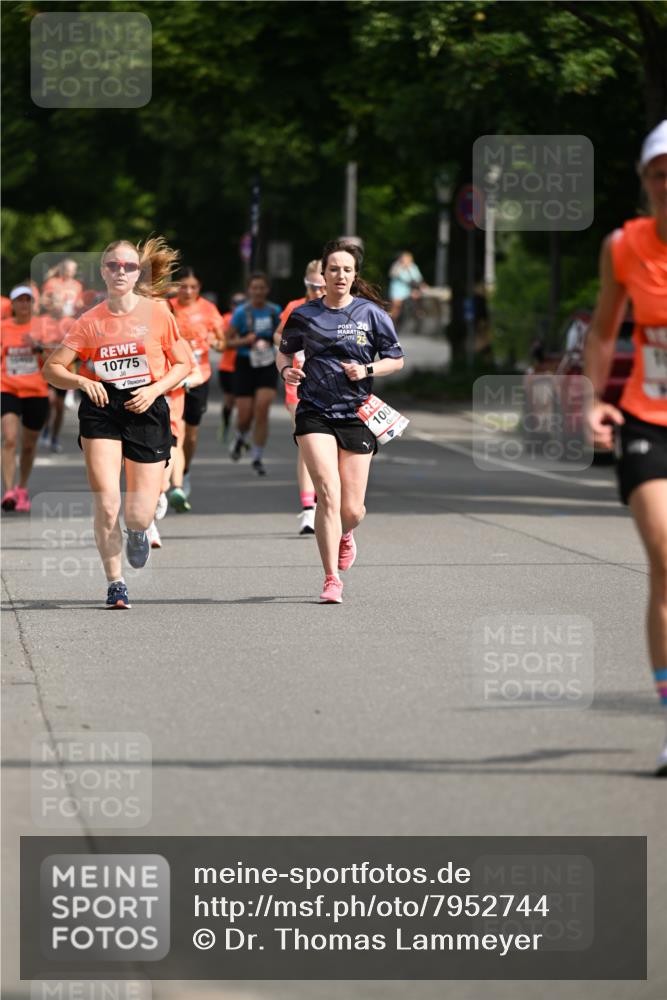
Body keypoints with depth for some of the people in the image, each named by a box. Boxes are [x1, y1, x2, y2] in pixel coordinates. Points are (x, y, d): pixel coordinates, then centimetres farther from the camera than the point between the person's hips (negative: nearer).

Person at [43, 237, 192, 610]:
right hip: (102, 410, 0)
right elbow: (52, 368, 6)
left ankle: (137, 534, 37)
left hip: (147, 410, 0)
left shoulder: (157, 313, 1)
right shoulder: (91, 321, 3)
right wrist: (82, 382, -13)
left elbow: (182, 364, 7)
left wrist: (155, 389, -9)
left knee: (140, 515, -3)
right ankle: (115, 583, 5)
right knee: (106, 503, -13)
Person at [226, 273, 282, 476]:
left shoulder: (275, 311, 4)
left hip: (268, 366, 1)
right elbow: (228, 341, -1)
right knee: (245, 415, -2)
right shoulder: (241, 313, -4)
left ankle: (257, 457, -3)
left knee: (262, 410, -13)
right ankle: (240, 438, 34)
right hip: (245, 365, -1)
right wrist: (245, 341, -18)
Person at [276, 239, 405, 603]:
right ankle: (331, 580, -12)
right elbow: (285, 350, 19)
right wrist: (285, 369, -2)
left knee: (352, 509, 3)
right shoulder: (304, 315, 4)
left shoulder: (371, 313, 2)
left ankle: (344, 535, 42)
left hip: (357, 414, 1)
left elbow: (396, 359, 8)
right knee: (328, 493, -17)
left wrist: (367, 370, -9)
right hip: (314, 413, -1)